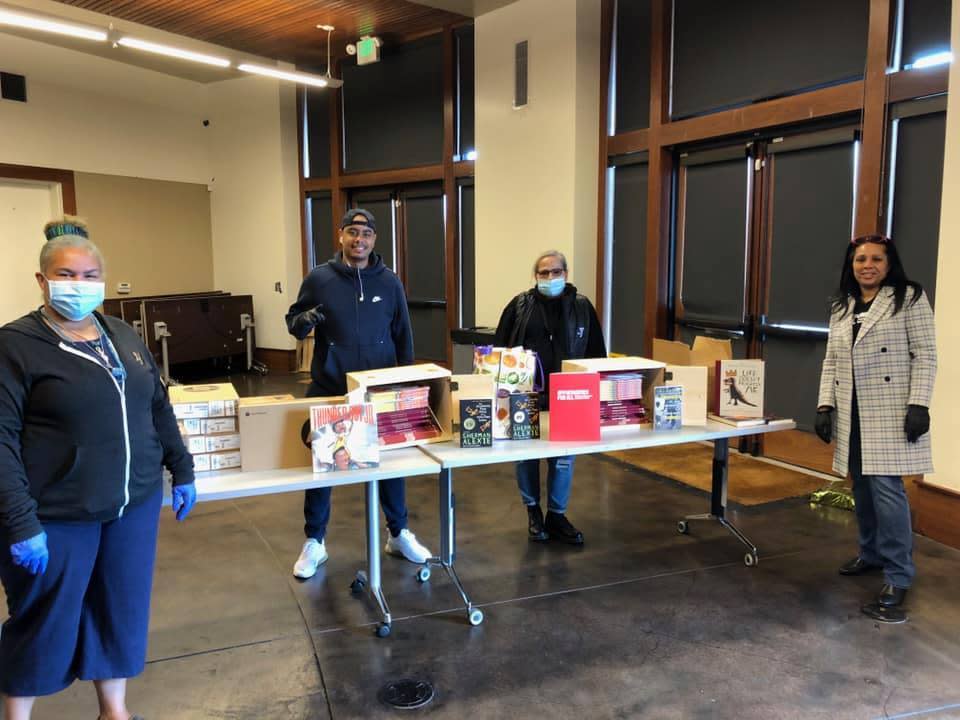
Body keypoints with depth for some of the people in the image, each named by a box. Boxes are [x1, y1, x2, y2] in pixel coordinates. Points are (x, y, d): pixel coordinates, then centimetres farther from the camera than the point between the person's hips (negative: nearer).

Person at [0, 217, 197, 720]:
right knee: (44, 624, 12)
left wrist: (181, 469, 13)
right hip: (57, 516, -5)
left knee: (121, 612, 17)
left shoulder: (123, 336, 8)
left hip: (135, 504, 5)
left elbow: (158, 408, 15)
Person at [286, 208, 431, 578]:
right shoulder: (319, 278, -4)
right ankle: (314, 542, 25)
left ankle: (399, 534, 29)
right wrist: (304, 320, -20)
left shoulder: (389, 282, 2)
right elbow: (293, 322, 4)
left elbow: (403, 337, 9)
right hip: (328, 391, -1)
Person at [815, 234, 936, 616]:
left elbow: (925, 354, -6)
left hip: (891, 413, -6)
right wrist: (825, 404, 5)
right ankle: (871, 553, 30)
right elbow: (831, 361, 13)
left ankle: (898, 576, 0)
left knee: (886, 488, -10)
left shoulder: (909, 298, -1)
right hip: (852, 414, 6)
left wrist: (918, 403, -14)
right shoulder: (841, 307, 15)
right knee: (862, 489, 12)